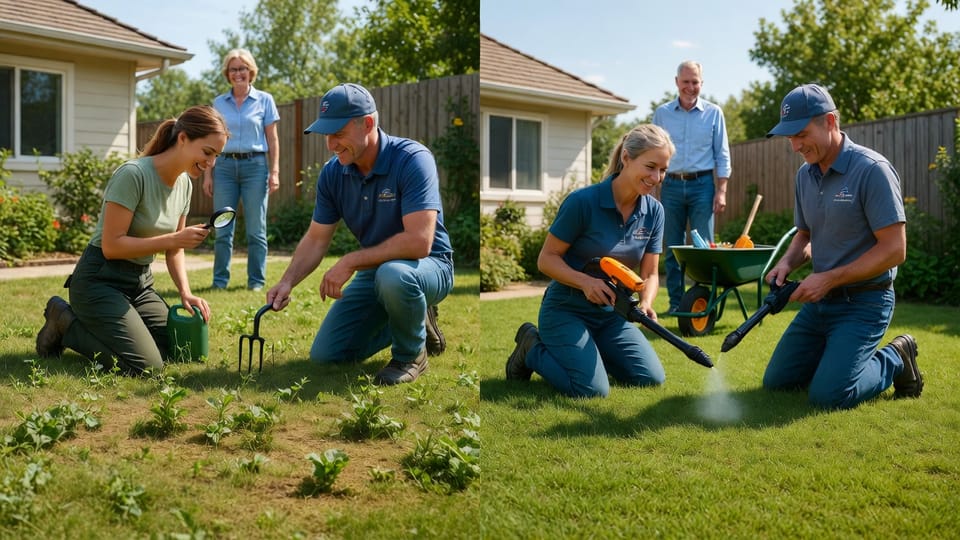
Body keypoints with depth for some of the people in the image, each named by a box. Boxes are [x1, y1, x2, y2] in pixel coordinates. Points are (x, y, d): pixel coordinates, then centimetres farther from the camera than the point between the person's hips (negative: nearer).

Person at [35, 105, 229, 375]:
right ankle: (66, 323, 5)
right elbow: (112, 245, -23)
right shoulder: (133, 174, -22)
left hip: (140, 282, 8)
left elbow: (174, 249, 9)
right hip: (100, 280, -8)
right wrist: (174, 239, -25)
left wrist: (185, 292, -6)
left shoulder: (184, 183, 3)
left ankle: (89, 322, 18)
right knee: (148, 366, -18)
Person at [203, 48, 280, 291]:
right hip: (225, 165, 2)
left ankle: (256, 281, 9)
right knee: (222, 229, 2)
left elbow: (272, 139, 4)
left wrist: (275, 172, -4)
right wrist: (207, 174, 6)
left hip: (255, 165, -2)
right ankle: (220, 280, 11)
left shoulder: (264, 100, 5)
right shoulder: (219, 103, 11)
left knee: (256, 229, 1)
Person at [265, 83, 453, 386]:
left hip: (427, 266, -6)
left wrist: (351, 261, -29)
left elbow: (419, 241, -35)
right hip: (375, 270, 7)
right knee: (326, 354, 3)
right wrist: (288, 281, -17)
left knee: (392, 275, -42)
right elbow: (316, 240, 1)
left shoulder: (412, 159, -26)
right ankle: (414, 320, 21)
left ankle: (411, 354, -10)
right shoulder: (332, 173, -6)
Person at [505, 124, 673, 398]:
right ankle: (532, 347, 7)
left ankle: (590, 351, 22)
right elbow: (546, 259, -15)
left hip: (612, 314, 6)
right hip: (567, 310, -6)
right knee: (593, 390, -20)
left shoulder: (654, 211, -3)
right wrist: (586, 282, -31)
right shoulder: (583, 201, -20)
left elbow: (650, 274, 2)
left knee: (652, 378, -1)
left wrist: (646, 303, -20)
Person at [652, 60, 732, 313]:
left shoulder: (713, 113, 4)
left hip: (702, 184, -1)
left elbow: (722, 155, 5)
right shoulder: (662, 113, 7)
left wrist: (721, 190, -3)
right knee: (672, 248, 5)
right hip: (671, 185, 2)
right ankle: (676, 302, 12)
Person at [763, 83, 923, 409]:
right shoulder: (805, 175, 5)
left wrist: (829, 279, -21)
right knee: (776, 382, 6)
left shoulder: (872, 170, -18)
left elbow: (894, 250, -20)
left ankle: (895, 362, 9)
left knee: (827, 396, -17)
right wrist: (787, 263, -5)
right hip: (819, 300, 7)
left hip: (863, 304, -7)